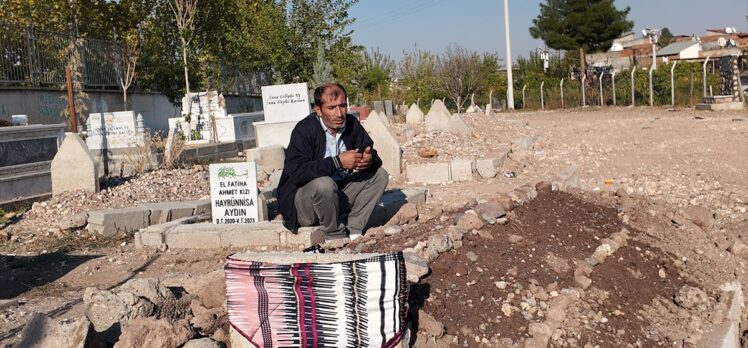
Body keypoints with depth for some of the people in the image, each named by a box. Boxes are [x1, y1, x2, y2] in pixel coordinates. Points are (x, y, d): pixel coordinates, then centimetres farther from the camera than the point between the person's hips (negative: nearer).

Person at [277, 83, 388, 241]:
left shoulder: (351, 124, -2)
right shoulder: (304, 130, -20)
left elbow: (371, 154, 5)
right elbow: (296, 172, -31)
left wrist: (370, 160, -22)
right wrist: (337, 162, -35)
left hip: (338, 195, 6)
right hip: (301, 203, -6)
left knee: (380, 175, -4)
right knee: (324, 184, -37)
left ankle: (352, 230, -6)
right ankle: (334, 234, -12)